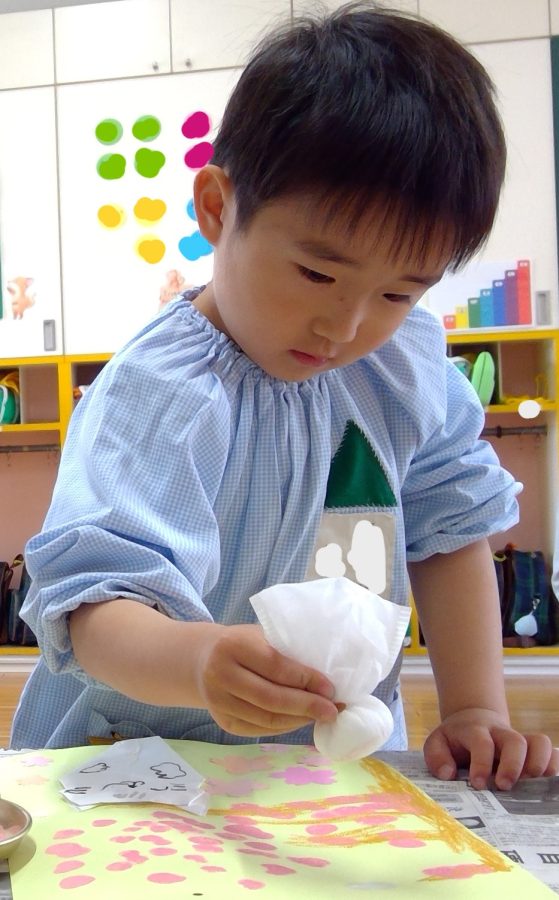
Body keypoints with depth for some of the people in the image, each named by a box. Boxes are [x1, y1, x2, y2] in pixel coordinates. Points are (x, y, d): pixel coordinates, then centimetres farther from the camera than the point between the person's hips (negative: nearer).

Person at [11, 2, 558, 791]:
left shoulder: (408, 361, -3)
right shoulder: (158, 397, -22)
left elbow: (451, 526, 3)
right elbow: (95, 609, -27)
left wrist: (476, 711, -4)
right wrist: (199, 663, -48)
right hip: (148, 766, -3)